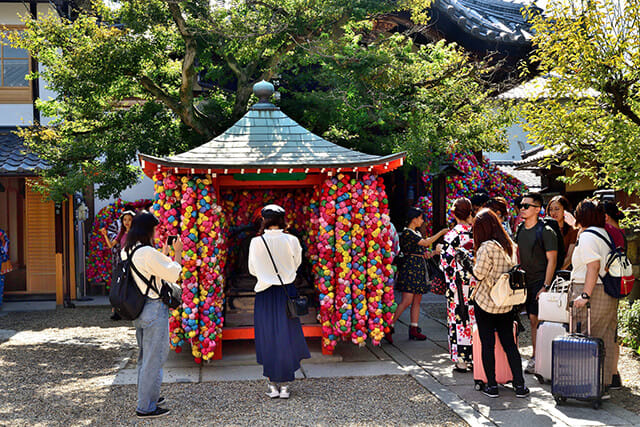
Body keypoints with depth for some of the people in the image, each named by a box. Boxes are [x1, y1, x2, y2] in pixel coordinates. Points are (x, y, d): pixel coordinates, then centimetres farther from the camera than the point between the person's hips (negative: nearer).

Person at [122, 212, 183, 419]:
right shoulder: (148, 253, -21)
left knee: (144, 356, 21)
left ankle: (147, 396, 35)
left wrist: (163, 255, 20)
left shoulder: (126, 252, 7)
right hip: (153, 310, -9)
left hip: (137, 309, 9)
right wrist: (177, 253, 0)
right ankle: (146, 407, 8)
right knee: (154, 359, 0)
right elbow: (173, 275, -13)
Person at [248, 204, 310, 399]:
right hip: (287, 292, 0)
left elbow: (252, 270, 4)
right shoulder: (292, 240, -7)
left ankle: (272, 385, 13)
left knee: (268, 337, 9)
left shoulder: (256, 242, -7)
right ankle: (284, 385, 11)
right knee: (287, 336, 8)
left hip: (265, 294, 0)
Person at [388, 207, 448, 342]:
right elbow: (426, 243, -16)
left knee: (417, 301, 7)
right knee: (407, 301, -13)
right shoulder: (407, 232, -10)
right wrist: (441, 232, -9)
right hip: (410, 267, -10)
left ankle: (413, 330, 10)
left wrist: (435, 252, 10)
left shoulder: (417, 233, 19)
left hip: (419, 268, 10)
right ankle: (389, 327, -9)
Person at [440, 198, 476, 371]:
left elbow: (446, 262, -11)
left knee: (459, 319, 2)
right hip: (477, 283, 4)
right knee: (476, 318, 11)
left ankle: (462, 361, 4)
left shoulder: (451, 235, -11)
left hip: (458, 284, -4)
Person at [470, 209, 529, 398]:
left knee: (487, 344, 4)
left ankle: (491, 385, 9)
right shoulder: (509, 245, 5)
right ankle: (519, 385, 11)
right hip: (506, 303, 6)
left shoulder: (487, 247, -16)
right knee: (509, 343, 11)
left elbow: (479, 274, -15)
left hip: (485, 302, -6)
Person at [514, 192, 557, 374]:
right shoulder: (520, 231, 11)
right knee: (533, 320, 9)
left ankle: (537, 360, -5)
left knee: (535, 319, -11)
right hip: (525, 282, 6)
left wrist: (545, 286, -16)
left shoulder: (546, 231, -9)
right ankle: (536, 357, 16)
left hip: (540, 281, -6)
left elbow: (551, 260, -11)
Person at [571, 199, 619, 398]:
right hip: (610, 295, 9)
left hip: (593, 292, -9)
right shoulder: (606, 234, 14)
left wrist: (585, 294, -22)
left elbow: (594, 266, -21)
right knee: (606, 341, 11)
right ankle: (604, 385, 18)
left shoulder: (587, 236, -11)